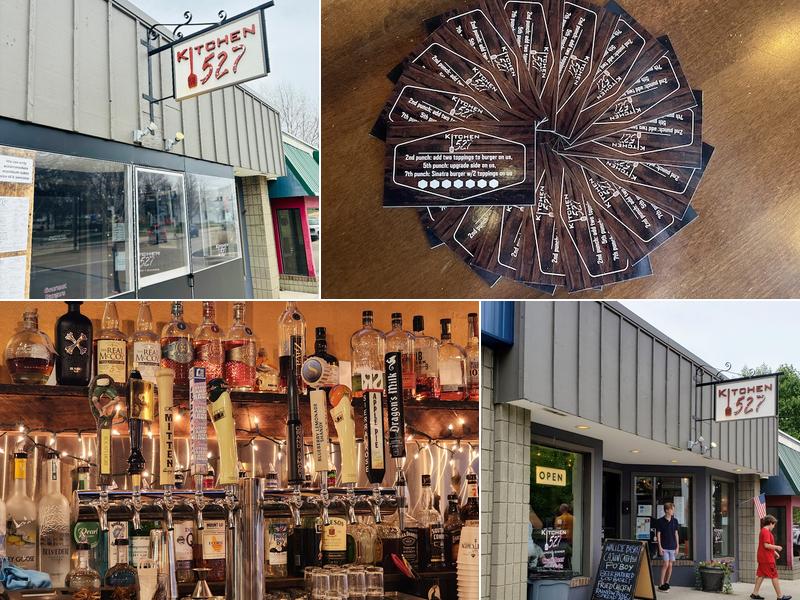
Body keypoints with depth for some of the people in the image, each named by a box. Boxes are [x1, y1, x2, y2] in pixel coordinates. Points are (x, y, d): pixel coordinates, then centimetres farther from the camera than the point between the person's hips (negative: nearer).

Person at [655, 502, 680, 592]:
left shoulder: (675, 521, 7)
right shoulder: (660, 521, -5)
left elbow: (676, 534, 12)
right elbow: (658, 535, -3)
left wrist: (677, 546, 8)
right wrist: (660, 547, -8)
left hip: (672, 547, 4)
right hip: (664, 547, -4)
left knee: (670, 565, 5)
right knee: (666, 564, -12)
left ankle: (667, 583, 16)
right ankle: (661, 584, -7)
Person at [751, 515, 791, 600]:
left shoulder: (763, 531, 16)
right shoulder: (766, 532, -17)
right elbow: (766, 545, -24)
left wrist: (774, 551, 19)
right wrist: (776, 547, -12)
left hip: (762, 558, 10)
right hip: (767, 558, -10)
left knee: (761, 575, 11)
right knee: (774, 576, -3)